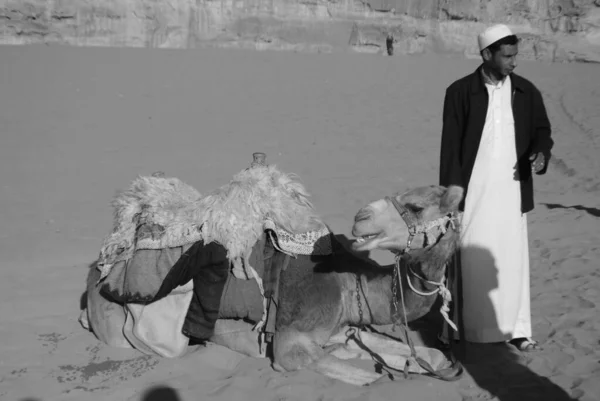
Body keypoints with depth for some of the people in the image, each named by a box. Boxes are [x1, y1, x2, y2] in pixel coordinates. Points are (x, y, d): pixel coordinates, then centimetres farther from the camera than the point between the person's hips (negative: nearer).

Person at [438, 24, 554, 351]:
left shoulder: (526, 91, 5)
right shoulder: (460, 92, -3)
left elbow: (541, 130, 13)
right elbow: (450, 145, -3)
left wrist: (540, 152, -10)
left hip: (511, 191, 3)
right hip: (472, 191, -2)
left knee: (512, 260, 6)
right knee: (470, 260, 3)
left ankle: (516, 328, 16)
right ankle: (465, 327, 16)